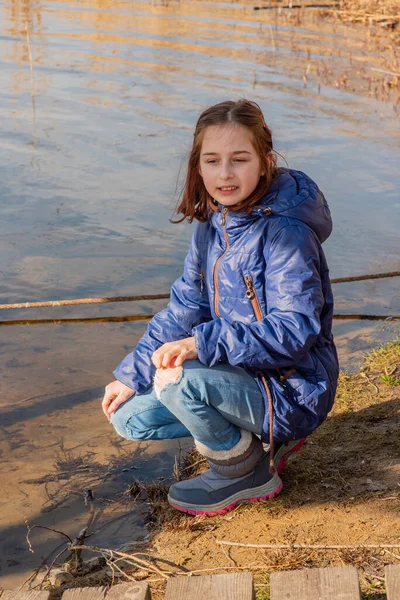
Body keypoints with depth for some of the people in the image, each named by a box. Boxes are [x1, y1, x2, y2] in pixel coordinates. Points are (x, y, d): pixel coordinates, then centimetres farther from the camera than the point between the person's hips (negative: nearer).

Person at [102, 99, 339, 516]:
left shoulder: (285, 232, -22)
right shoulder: (211, 225, 3)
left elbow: (295, 329, -28)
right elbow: (184, 309, 9)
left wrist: (204, 344, -35)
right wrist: (130, 375, 4)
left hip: (291, 391, -9)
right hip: (238, 373, 9)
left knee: (175, 380, -31)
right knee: (129, 416, 5)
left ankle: (245, 472, -4)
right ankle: (261, 437, 12)